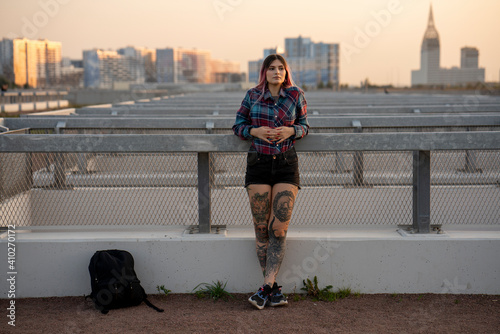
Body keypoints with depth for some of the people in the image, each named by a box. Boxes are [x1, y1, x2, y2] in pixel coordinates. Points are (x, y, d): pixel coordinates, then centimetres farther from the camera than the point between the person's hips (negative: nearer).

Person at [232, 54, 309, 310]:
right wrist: (255, 131, -10)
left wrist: (291, 131, -10)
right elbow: (238, 126, 10)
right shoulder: (252, 96, 4)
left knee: (279, 229, -9)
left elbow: (304, 125, 12)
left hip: (287, 166, 0)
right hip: (259, 164, 1)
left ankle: (265, 288, -7)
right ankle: (274, 289, 10)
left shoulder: (296, 95, 3)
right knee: (261, 229, 0)